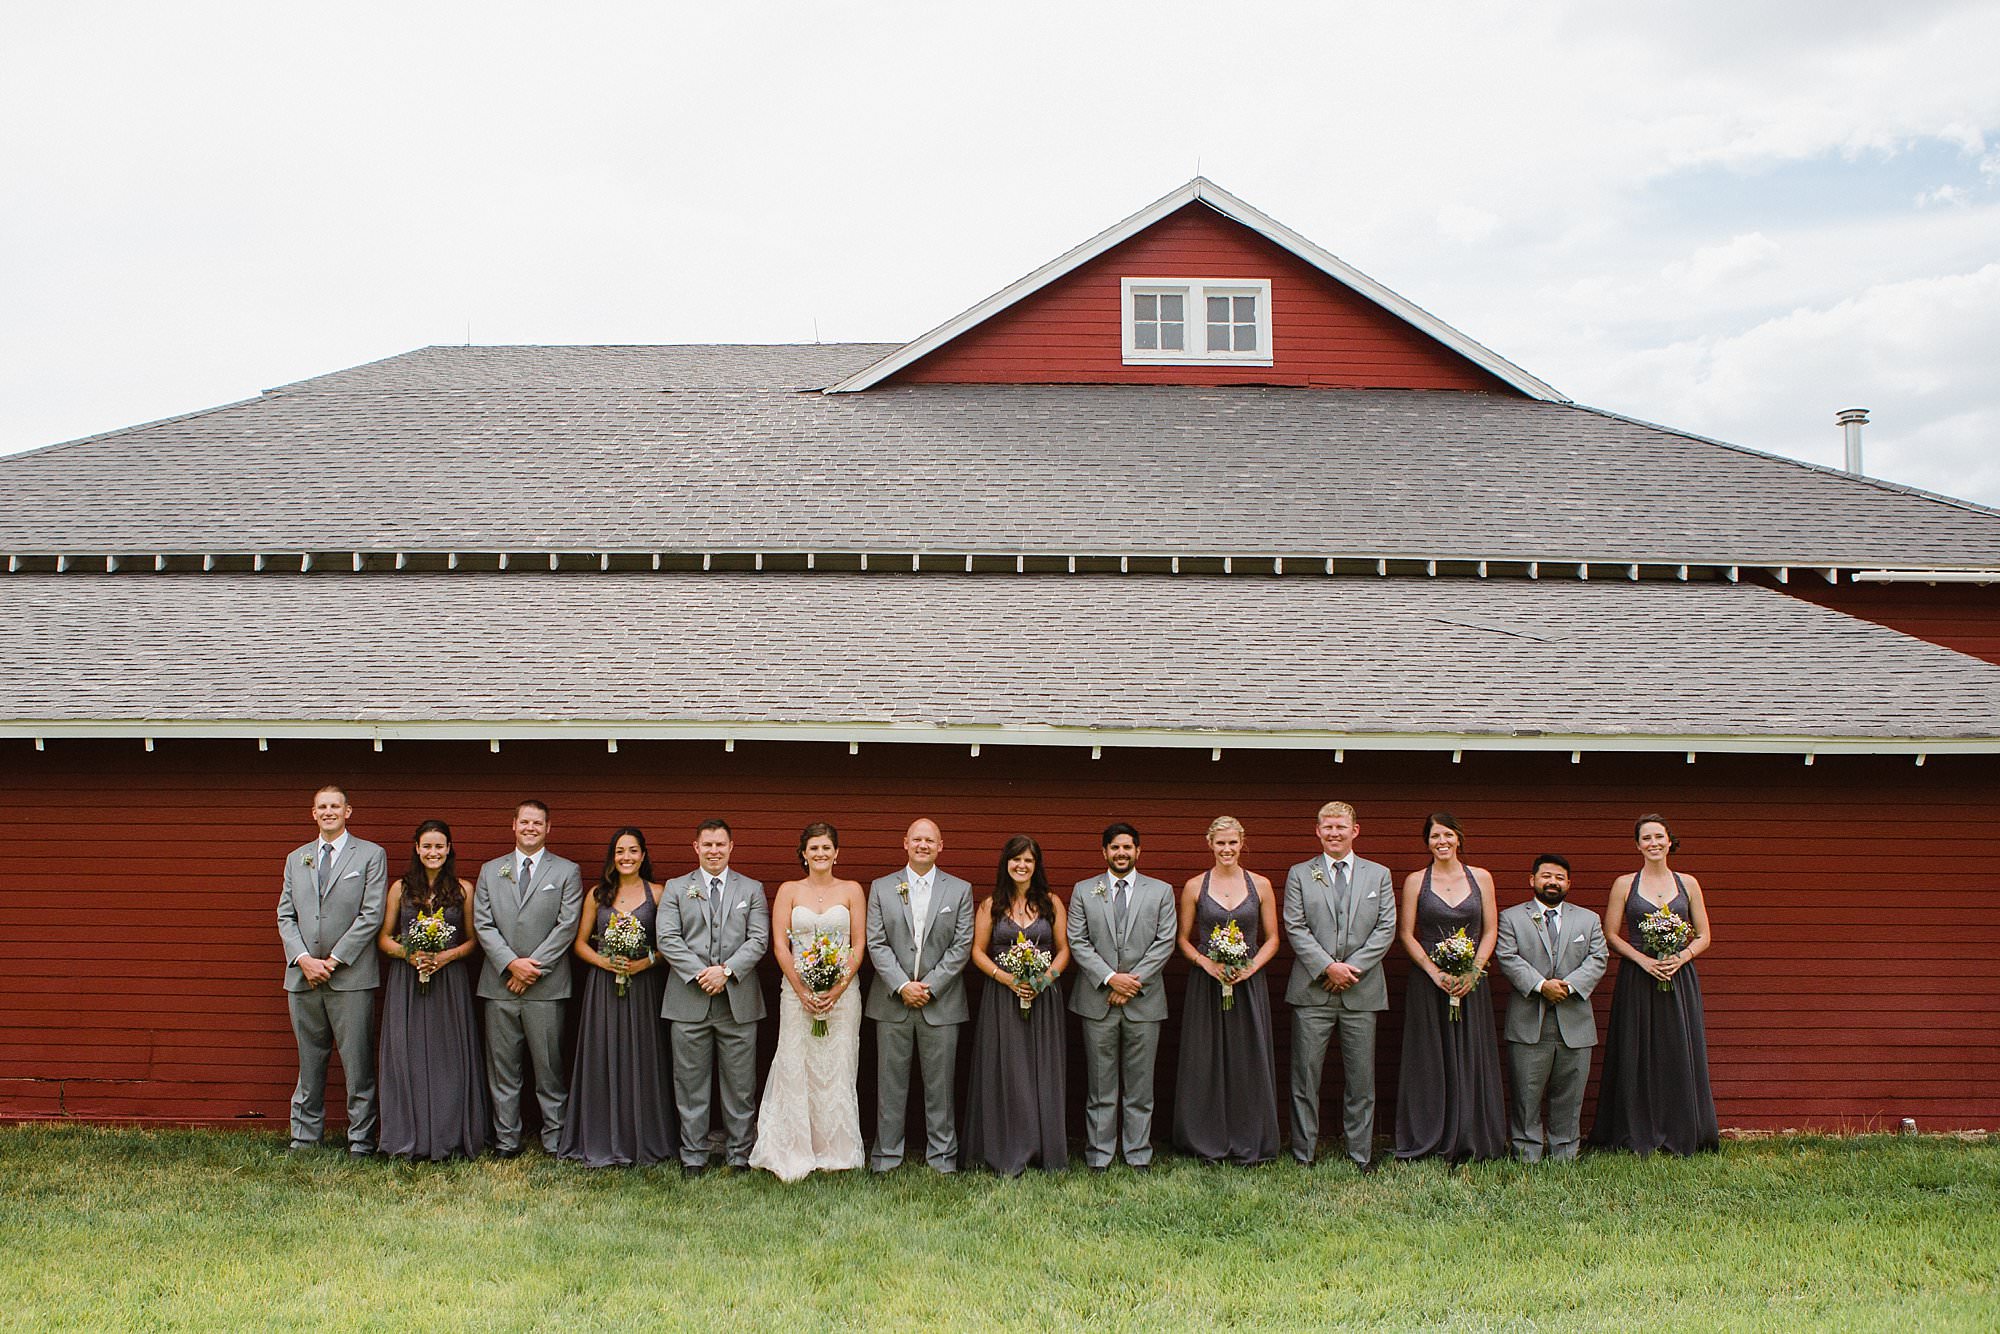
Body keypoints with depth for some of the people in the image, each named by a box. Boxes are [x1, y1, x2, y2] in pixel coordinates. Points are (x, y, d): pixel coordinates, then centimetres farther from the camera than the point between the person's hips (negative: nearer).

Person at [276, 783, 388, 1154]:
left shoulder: (371, 855, 2)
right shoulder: (296, 859, 16)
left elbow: (372, 915, -5)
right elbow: (285, 915, 11)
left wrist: (333, 960, -10)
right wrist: (303, 959, -5)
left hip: (351, 976, -4)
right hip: (303, 977, 4)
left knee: (357, 1064, -2)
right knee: (309, 1062, 10)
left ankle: (361, 1141, 4)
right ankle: (304, 1137, 19)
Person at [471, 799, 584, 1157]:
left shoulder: (567, 872, 5)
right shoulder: (490, 871, 13)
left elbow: (567, 926, -3)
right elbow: (482, 924, 4)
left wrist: (533, 967, -10)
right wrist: (511, 963, -9)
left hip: (546, 985, -2)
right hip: (500, 983, 2)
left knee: (550, 1066, 0)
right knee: (503, 1068, 7)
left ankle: (554, 1137, 9)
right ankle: (506, 1139, 15)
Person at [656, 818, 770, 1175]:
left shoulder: (752, 890, 10)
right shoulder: (675, 889, 9)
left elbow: (759, 939, 0)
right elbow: (668, 938, -2)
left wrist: (726, 971, -13)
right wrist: (699, 973, -13)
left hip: (738, 1001, 0)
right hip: (689, 1002, 0)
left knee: (740, 1084, 4)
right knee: (691, 1083, 5)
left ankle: (739, 1154, 14)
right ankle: (693, 1155, 14)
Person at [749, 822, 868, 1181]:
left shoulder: (851, 890, 6)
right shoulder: (789, 891, 6)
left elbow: (858, 945, 2)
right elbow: (780, 945, 1)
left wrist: (839, 988, -11)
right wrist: (803, 990, -10)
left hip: (842, 992, 0)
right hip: (797, 991, 0)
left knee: (838, 1069, 2)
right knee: (795, 1069, -2)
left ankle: (835, 1152, 11)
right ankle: (794, 1156, 5)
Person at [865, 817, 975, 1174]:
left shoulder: (959, 890, 4)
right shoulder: (881, 888, 5)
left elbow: (962, 946, -2)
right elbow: (876, 944, -1)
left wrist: (930, 986, -10)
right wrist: (902, 986, -11)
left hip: (941, 1002, 0)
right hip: (892, 1001, 0)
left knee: (940, 1083, 5)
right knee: (891, 1081, 6)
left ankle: (942, 1153, 16)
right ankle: (887, 1152, 16)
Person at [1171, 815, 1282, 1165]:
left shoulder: (1260, 885, 3)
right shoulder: (1195, 887, 2)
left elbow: (1272, 939, 6)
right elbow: (1183, 940, 6)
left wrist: (1251, 967, -10)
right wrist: (1207, 963, -11)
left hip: (1249, 984, 0)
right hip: (1205, 984, 0)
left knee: (1248, 1061, 2)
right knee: (1205, 1062, 2)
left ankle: (1249, 1143, 13)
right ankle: (1208, 1143, 13)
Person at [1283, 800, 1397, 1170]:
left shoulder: (1379, 874, 10)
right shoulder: (1299, 875, 7)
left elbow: (1386, 929, 3)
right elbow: (1295, 928, 0)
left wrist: (1353, 967, -8)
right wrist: (1328, 967, -11)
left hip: (1362, 990, 1)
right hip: (1312, 990, -1)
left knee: (1361, 1079, 4)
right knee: (1305, 1077, 1)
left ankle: (1361, 1156, 14)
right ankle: (1303, 1155, 9)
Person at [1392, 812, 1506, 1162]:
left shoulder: (1481, 877, 6)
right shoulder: (1415, 881, 2)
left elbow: (1491, 931, 5)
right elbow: (1405, 934, -1)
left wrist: (1473, 971, -9)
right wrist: (1436, 973, -12)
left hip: (1472, 982, 1)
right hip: (1428, 983, -1)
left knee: (1471, 1061, 3)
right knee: (1429, 1062, 2)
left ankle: (1470, 1142, 13)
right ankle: (1426, 1143, 9)